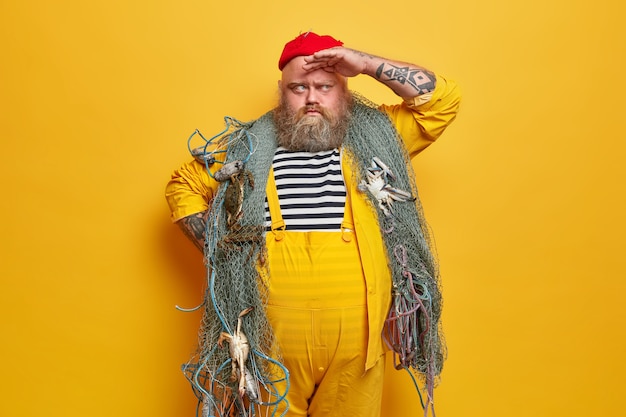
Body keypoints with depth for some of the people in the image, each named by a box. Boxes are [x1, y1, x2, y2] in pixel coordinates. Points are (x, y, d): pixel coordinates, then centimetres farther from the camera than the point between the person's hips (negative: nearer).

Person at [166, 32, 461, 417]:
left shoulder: (375, 136, 5)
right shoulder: (252, 147, 5)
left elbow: (443, 100, -1)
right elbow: (183, 185, 14)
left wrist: (368, 64, -8)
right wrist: (217, 247, 0)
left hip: (357, 337, 1)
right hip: (272, 337, 0)